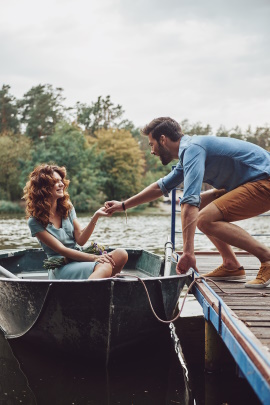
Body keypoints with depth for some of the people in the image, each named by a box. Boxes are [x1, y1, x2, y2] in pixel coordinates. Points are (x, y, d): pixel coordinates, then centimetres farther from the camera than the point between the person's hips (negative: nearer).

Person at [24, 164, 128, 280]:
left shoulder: (67, 207, 10)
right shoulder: (35, 221, -8)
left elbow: (80, 240, 2)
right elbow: (61, 250, -13)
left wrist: (96, 216, -11)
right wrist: (94, 258, -21)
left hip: (79, 259, 6)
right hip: (60, 269, -6)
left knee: (121, 254, -21)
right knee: (104, 267, -35)